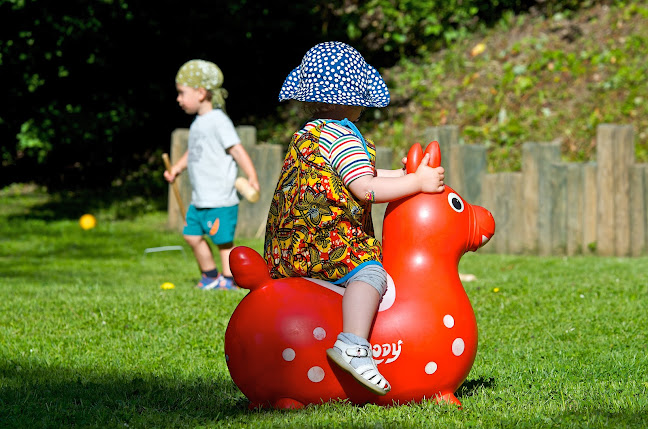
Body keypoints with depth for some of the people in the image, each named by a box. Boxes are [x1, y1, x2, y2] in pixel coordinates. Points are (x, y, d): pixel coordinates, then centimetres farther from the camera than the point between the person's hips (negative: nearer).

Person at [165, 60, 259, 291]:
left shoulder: (218, 121, -13)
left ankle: (228, 279, 6)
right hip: (199, 199, 9)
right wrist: (176, 168, 15)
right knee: (192, 235, 13)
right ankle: (210, 276, 25)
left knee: (223, 239, -4)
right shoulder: (198, 123, 14)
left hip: (220, 199, -9)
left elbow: (237, 150, -19)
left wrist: (252, 178, -27)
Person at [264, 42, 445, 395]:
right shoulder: (342, 136, -9)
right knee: (369, 273, -23)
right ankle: (353, 344, -43)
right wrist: (417, 182, -12)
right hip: (325, 243, -10)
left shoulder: (306, 134, 21)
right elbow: (366, 189, -19)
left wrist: (402, 175, 29)